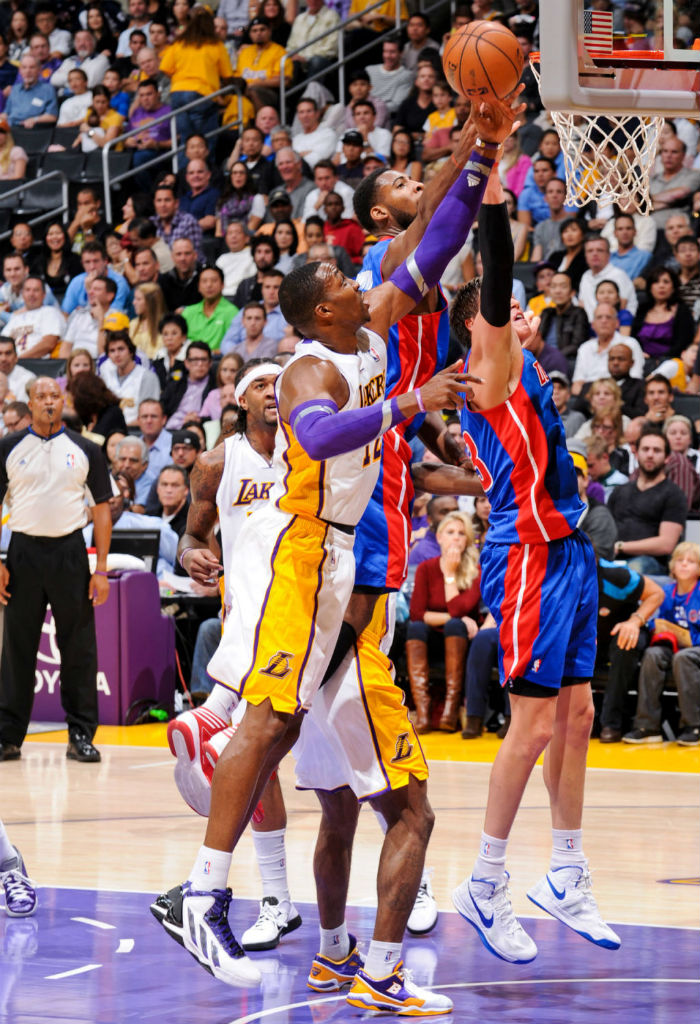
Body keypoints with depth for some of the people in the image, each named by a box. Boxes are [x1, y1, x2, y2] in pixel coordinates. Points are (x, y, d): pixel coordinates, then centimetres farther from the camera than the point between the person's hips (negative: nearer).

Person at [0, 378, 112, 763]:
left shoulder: (85, 451, 5)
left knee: (79, 648, 1)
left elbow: (101, 509, 7)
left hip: (70, 552, 0)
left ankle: (81, 735, 9)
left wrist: (101, 568, -1)